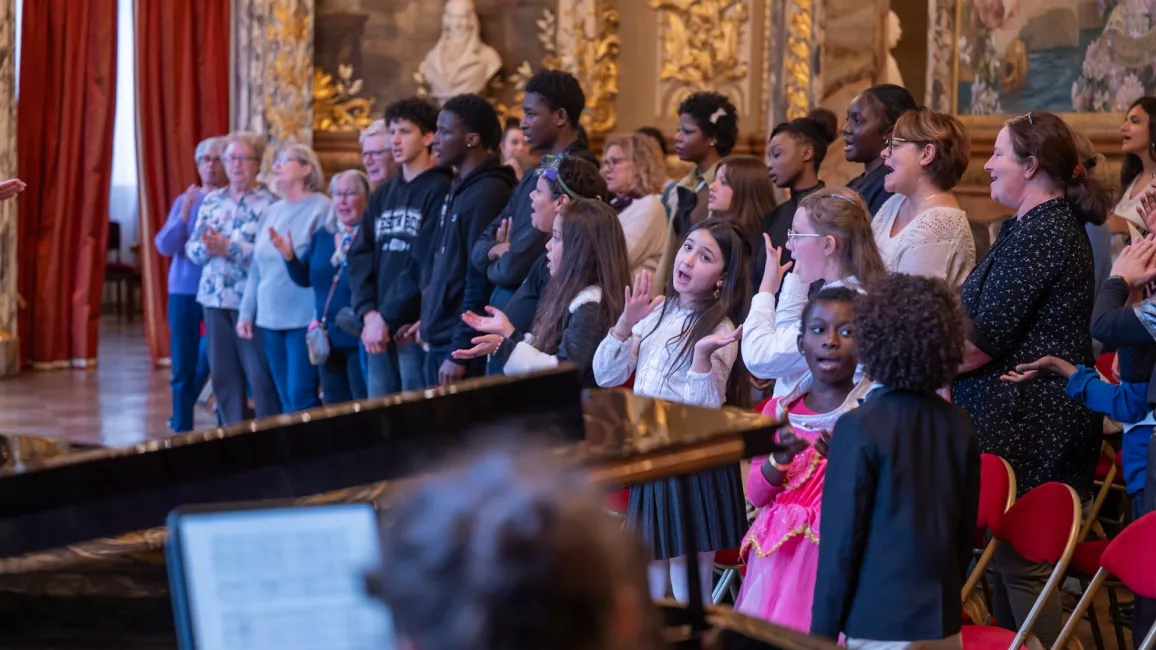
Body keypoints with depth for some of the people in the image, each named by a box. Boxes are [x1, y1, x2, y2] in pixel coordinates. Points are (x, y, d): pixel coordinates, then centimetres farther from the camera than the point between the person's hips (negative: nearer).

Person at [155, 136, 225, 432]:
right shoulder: (185, 200, 7)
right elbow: (164, 246, -2)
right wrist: (184, 215, -15)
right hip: (185, 291, 3)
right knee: (183, 368, 5)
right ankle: (181, 430, 13)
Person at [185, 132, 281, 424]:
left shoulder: (269, 203, -6)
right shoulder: (212, 200, 12)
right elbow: (192, 248, 10)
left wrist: (228, 248, -21)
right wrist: (207, 247, -12)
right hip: (215, 298, 6)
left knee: (261, 376, -3)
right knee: (222, 375, 9)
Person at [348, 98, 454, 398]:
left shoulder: (439, 190, -6)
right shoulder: (382, 195, 17)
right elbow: (360, 257, 10)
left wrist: (386, 317, -14)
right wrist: (368, 313, -5)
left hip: (415, 328, -7)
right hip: (378, 328, 7)